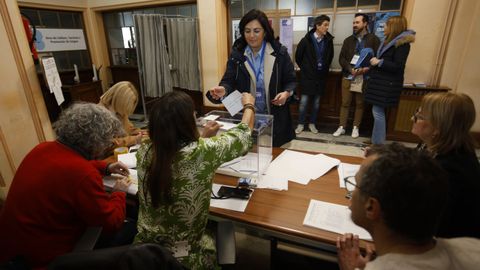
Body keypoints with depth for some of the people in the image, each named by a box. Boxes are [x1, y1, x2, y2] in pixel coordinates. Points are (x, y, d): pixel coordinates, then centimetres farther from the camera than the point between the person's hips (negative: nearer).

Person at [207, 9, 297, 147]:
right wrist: (223, 90, -31)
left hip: (274, 117, 0)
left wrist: (286, 93, -18)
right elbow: (229, 81, -8)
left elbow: (291, 81, 3)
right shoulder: (236, 53, -1)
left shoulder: (280, 52, -4)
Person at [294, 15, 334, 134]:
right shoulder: (306, 40, -9)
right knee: (304, 101, -1)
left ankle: (312, 123, 22)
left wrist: (325, 68, 13)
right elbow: (298, 56, 2)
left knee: (317, 102, 9)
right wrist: (304, 68, 7)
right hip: (307, 75, -3)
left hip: (321, 76, 3)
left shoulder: (329, 40, 1)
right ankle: (301, 124, 12)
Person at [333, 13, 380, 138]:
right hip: (348, 76, 2)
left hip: (364, 77, -2)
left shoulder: (373, 39, 1)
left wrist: (367, 69, -20)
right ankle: (342, 127, 12)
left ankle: (356, 127, 18)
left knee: (360, 103, 6)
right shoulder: (348, 40, 11)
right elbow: (341, 58, 4)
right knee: (345, 103, 4)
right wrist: (350, 69, -12)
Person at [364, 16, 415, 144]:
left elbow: (397, 66, -18)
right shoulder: (390, 41, 17)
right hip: (381, 82, 9)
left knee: (378, 112, -9)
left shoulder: (402, 43, -11)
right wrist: (373, 63, 8)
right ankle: (376, 140, 19)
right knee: (378, 111, 11)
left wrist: (379, 62, -15)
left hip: (387, 85, -9)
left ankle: (377, 143, 0)